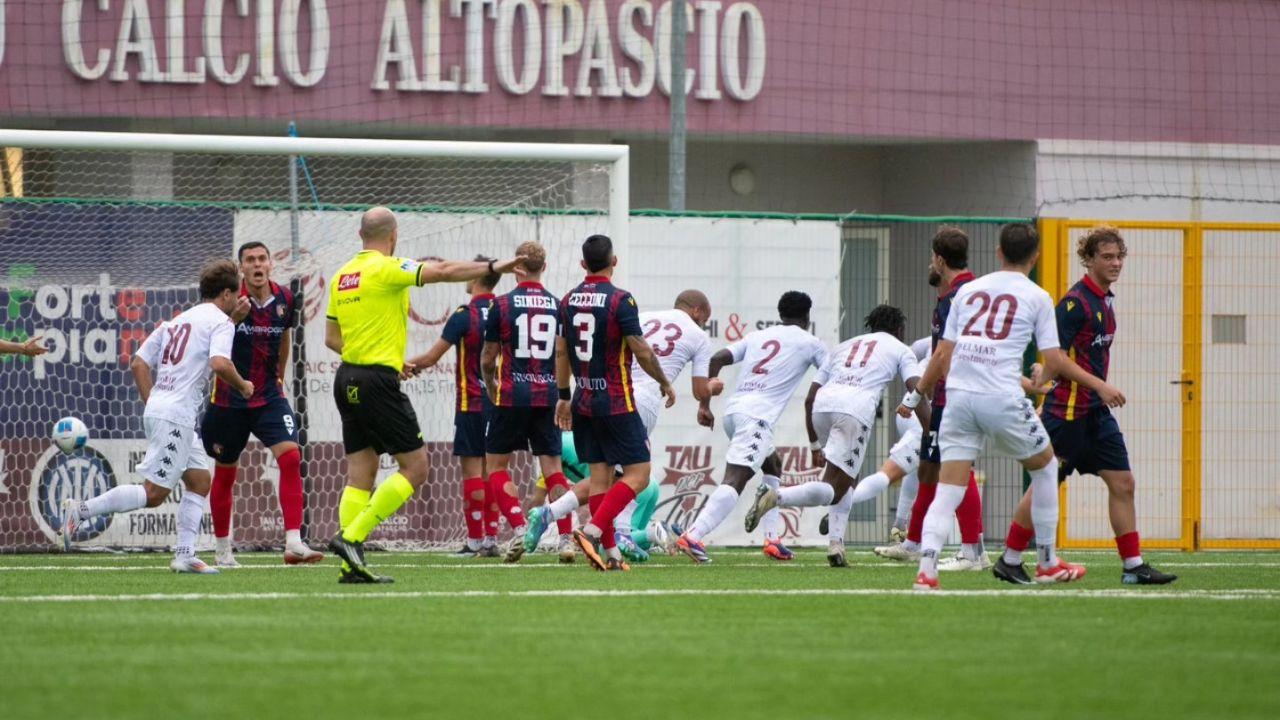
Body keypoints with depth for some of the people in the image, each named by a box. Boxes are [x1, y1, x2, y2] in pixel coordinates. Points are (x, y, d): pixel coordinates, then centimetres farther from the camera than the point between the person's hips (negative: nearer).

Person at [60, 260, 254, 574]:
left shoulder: (177, 321, 20)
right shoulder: (220, 321, -4)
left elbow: (138, 363, 17)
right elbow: (220, 363, -22)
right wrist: (242, 386, -4)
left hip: (157, 409, 9)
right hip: (176, 416, -9)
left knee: (199, 481, 13)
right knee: (154, 493, -9)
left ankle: (185, 554, 8)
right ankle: (81, 510, -12)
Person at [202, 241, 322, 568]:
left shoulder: (284, 299, -1)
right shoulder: (232, 300, -12)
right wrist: (234, 318, -35)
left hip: (269, 397, 2)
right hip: (229, 399, -2)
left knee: (291, 457, -18)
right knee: (225, 474, 10)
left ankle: (293, 543, -21)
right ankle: (222, 550, 27)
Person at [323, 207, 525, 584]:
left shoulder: (341, 275, 13)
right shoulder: (386, 269, -10)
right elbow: (443, 271, -17)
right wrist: (494, 267, -10)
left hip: (348, 379, 8)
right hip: (378, 381, -8)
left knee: (360, 475, 7)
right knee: (415, 466, -1)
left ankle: (351, 564, 0)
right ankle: (352, 537, -10)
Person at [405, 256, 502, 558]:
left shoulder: (465, 315, -11)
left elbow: (431, 357, -7)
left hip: (472, 405, -5)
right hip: (499, 403, 5)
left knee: (472, 470, -3)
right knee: (490, 472, 10)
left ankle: (474, 541, -5)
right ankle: (491, 539, 8)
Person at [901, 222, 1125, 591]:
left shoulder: (969, 290, 15)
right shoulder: (1037, 297, 5)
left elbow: (942, 355, 14)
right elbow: (1055, 361, 3)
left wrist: (916, 394, 26)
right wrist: (1099, 386, 15)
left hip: (959, 395, 3)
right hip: (1003, 399, -3)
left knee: (949, 487, 1)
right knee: (1045, 465, 20)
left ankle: (926, 570, -18)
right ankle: (1048, 564, 25)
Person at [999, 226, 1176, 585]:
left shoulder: (1105, 299, 12)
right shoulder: (1076, 302, -16)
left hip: (1096, 411, 9)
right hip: (1068, 409, -9)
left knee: (1122, 483, 3)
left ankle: (1133, 565, 6)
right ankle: (1009, 561, 11)